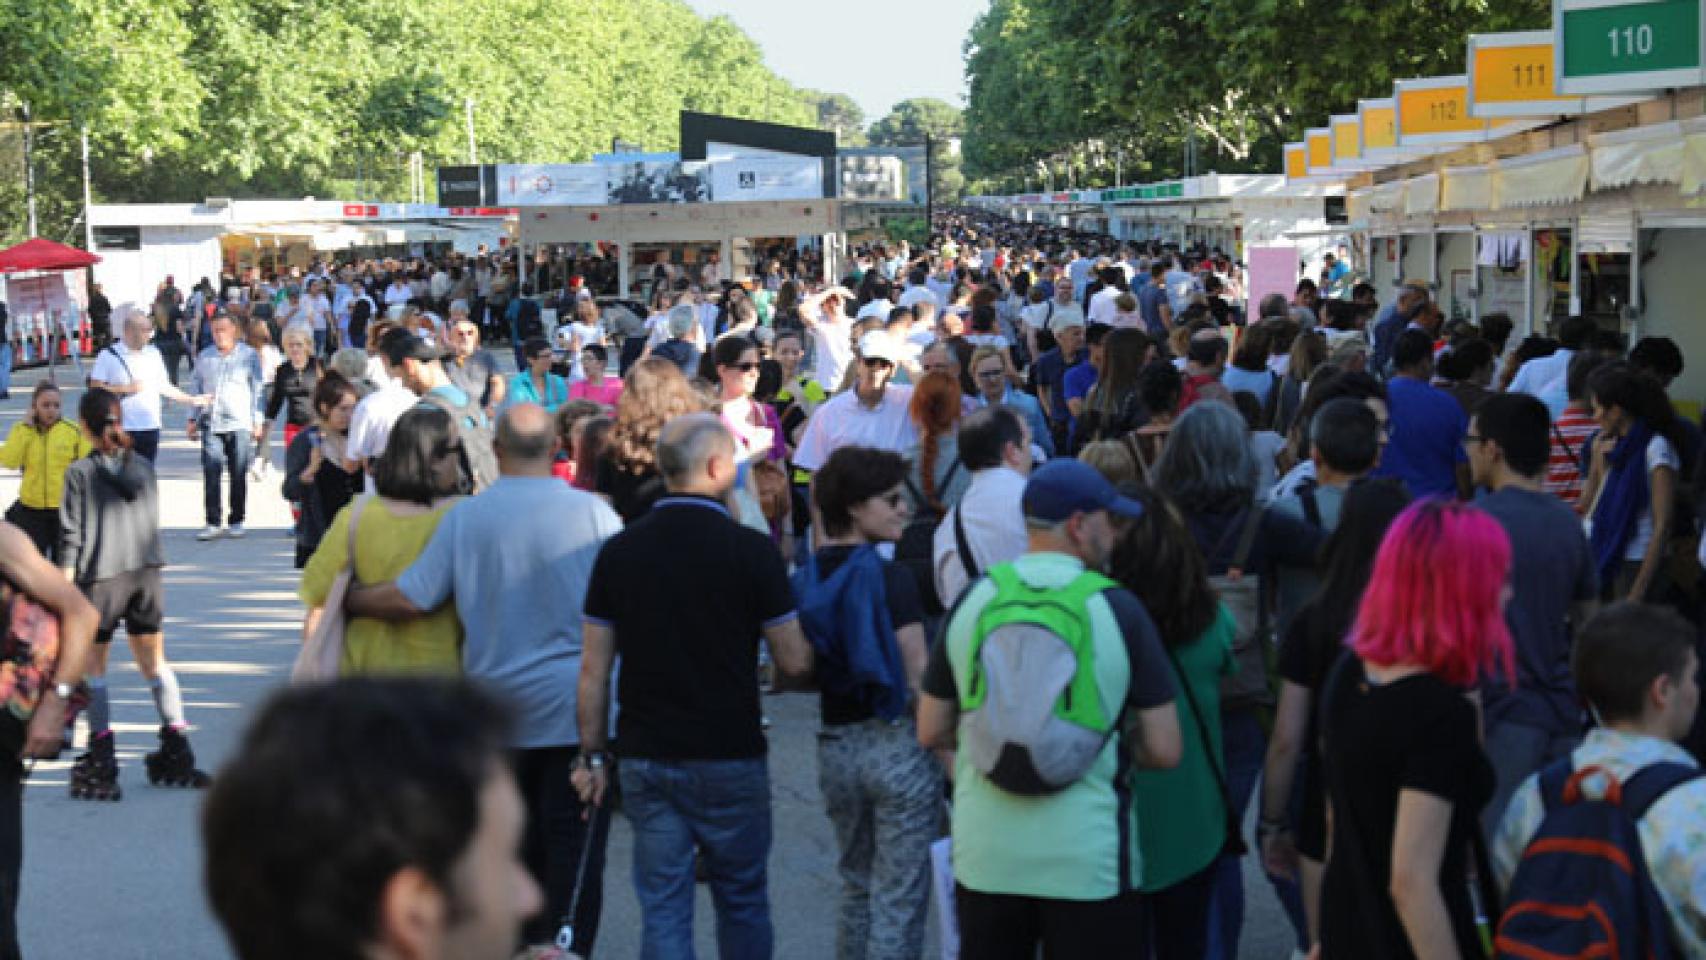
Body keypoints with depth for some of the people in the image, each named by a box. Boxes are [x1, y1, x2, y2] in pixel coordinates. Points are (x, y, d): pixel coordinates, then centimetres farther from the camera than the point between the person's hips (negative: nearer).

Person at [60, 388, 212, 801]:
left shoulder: (80, 472, -7)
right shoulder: (144, 468, 7)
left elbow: (72, 536, -8)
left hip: (102, 577, -4)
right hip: (147, 575, 5)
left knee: (93, 666, 6)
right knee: (153, 662, 14)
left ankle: (101, 761, 2)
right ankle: (176, 754, 11)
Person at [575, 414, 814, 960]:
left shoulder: (618, 551, -1)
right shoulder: (752, 551, -11)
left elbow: (594, 672, 1)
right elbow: (795, 663, -8)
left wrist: (593, 756, 9)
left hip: (645, 760, 3)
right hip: (729, 756, -2)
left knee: (662, 910, 7)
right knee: (741, 903, 14)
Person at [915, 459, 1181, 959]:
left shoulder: (972, 600, 0)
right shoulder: (1117, 609, -8)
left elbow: (931, 732, 7)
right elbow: (1164, 750, -7)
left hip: (985, 856, 3)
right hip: (1089, 861, -3)